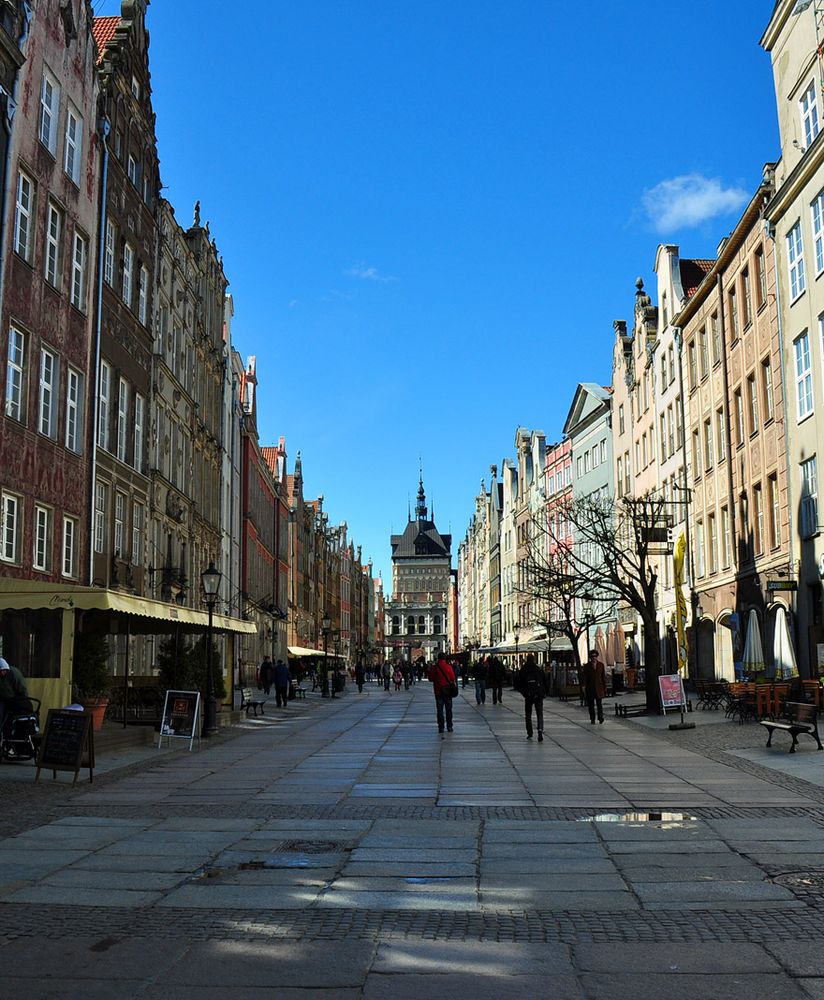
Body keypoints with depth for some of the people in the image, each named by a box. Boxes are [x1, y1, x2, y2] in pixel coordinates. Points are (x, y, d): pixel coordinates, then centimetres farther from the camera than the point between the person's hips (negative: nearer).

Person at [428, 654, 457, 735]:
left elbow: (431, 679, 1)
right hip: (448, 691, 0)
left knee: (439, 709, 5)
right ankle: (449, 726, 12)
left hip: (438, 690, 0)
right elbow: (453, 679, -8)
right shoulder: (448, 667, -10)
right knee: (448, 709, 11)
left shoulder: (434, 667, -8)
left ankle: (441, 727, 1)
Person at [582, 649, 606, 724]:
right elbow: (585, 678, 1)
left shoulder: (601, 665, 6)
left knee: (599, 704, -7)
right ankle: (592, 719, 14)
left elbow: (604, 677, 8)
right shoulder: (586, 666, 3)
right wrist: (584, 688, -5)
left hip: (599, 688, 0)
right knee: (591, 705, 3)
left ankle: (600, 717, 9)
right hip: (590, 688, 0)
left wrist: (605, 688, 4)